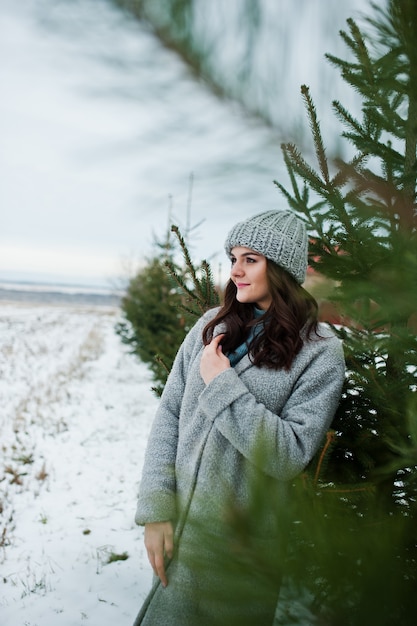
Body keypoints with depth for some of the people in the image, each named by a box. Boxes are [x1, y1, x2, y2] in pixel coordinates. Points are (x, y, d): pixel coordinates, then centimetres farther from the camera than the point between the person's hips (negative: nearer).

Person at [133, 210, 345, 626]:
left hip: (241, 544, -4)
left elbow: (291, 455, -18)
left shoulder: (319, 351, -11)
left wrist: (222, 385, -19)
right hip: (178, 525, 4)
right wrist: (155, 508, -7)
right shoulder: (213, 326, 1)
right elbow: (169, 413, -1)